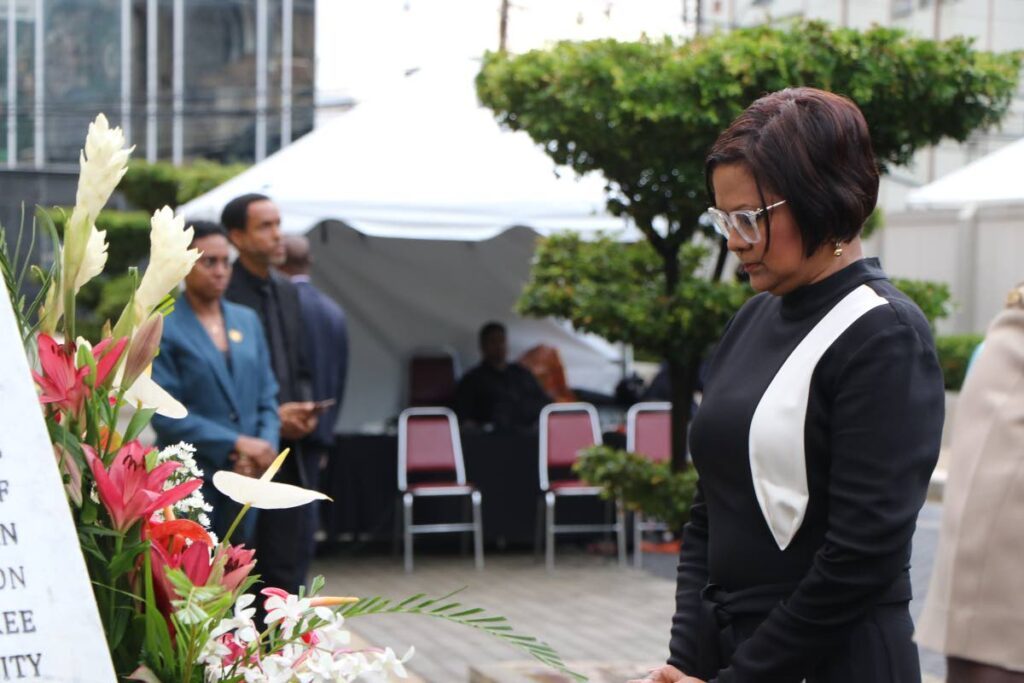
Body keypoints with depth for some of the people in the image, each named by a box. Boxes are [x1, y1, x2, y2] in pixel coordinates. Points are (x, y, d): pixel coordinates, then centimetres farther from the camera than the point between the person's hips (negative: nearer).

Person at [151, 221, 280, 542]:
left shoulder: (247, 320, 14)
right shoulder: (162, 329, -4)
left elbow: (267, 398, 14)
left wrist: (265, 446, -5)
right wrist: (236, 443, -14)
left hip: (244, 479, 5)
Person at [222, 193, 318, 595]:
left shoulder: (287, 293, 14)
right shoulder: (225, 296, -11)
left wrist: (305, 409, 2)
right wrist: (271, 417, -15)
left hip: (292, 452, 7)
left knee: (292, 562, 8)